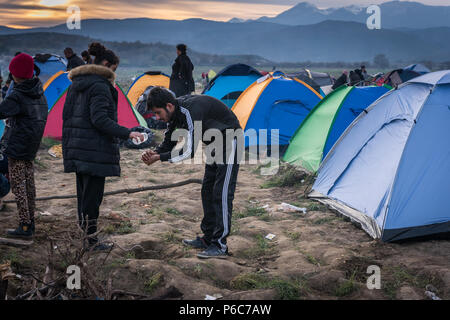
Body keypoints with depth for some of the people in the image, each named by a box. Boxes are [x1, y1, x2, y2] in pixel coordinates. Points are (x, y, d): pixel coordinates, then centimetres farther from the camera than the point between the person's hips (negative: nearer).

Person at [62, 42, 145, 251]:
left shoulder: (75, 84, 16)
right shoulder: (100, 85, -13)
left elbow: (67, 116, 17)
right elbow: (99, 119, -22)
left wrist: (69, 146, 21)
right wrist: (126, 133, -21)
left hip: (77, 148, 9)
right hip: (95, 150, -9)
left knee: (84, 193, 15)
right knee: (93, 194, -3)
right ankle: (90, 239, 3)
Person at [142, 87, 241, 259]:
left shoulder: (191, 111, -32)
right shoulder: (176, 112, -2)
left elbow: (189, 151, -33)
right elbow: (169, 141, 7)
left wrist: (159, 157, -27)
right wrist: (155, 152, -14)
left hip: (230, 142, -10)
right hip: (215, 144, 10)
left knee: (221, 193, -12)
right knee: (208, 191, 11)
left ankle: (220, 246, -9)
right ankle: (208, 238, 20)